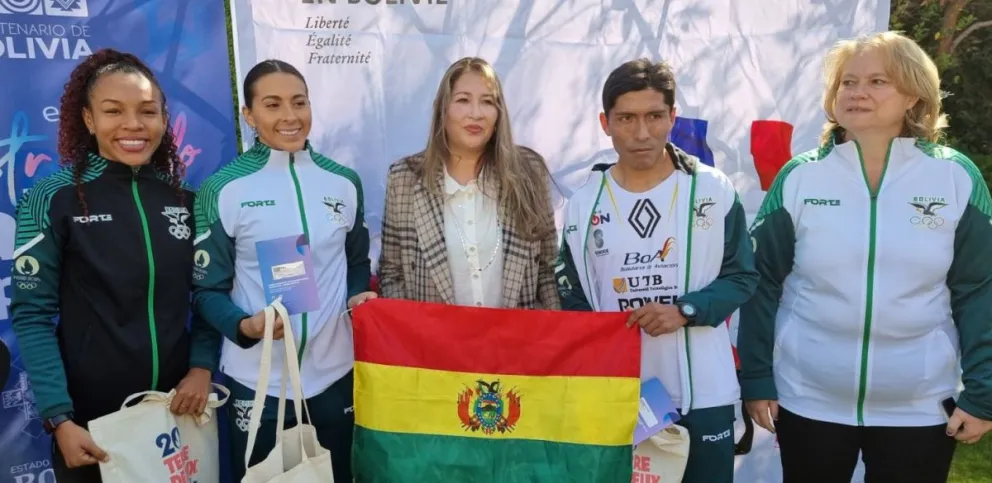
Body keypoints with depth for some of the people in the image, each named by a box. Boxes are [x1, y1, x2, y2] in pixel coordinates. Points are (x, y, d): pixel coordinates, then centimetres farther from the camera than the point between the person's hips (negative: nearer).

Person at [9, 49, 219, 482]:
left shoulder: (184, 198, 1)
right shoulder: (52, 199, -9)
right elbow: (32, 316, -9)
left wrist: (202, 365, -8)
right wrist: (59, 418, -14)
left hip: (177, 407, 3)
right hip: (92, 417, -3)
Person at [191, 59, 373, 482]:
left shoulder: (344, 182, 2)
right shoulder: (223, 189, -8)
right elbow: (207, 289, -4)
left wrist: (358, 296, -7)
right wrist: (245, 326, -22)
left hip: (335, 374, 3)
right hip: (256, 382, -2)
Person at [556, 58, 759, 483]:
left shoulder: (713, 190, -3)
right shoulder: (584, 203, 1)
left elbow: (741, 276, 1)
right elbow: (572, 295, 6)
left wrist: (685, 310, -16)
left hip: (702, 393, -1)